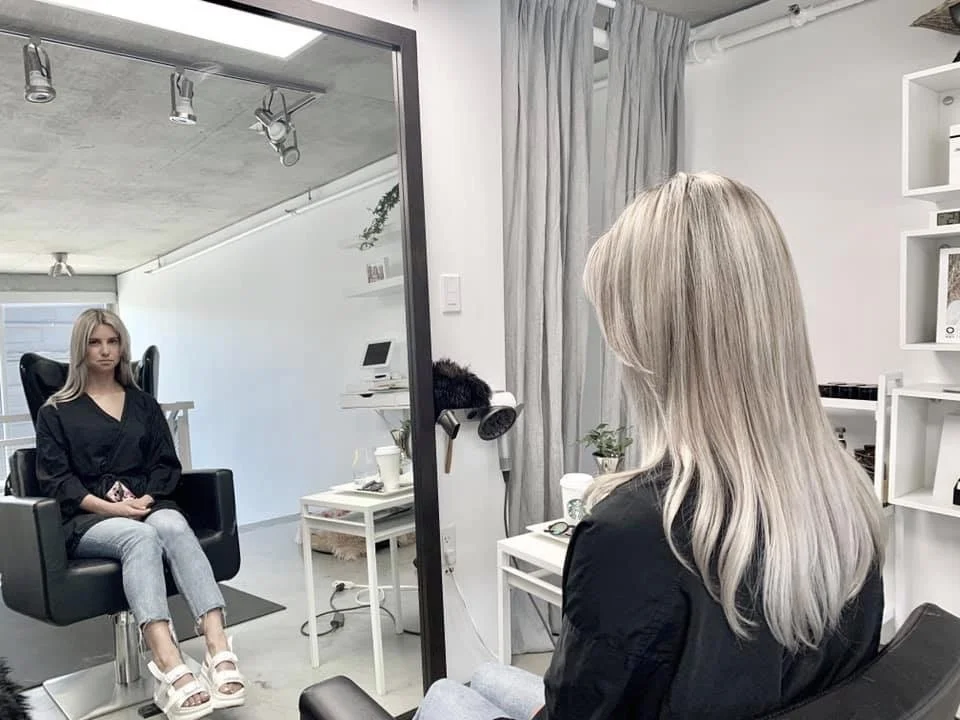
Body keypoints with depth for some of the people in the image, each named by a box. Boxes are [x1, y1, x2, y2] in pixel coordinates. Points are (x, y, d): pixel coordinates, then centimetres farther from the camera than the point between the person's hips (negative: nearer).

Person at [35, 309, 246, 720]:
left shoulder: (143, 404, 20)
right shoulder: (56, 412, 11)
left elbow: (167, 465, 13)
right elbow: (55, 479, 1)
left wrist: (146, 498, -8)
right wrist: (110, 507, -15)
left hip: (148, 505, 2)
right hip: (88, 519, -2)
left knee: (174, 527, -35)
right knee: (142, 537, -38)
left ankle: (219, 651, -52)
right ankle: (170, 667, -56)